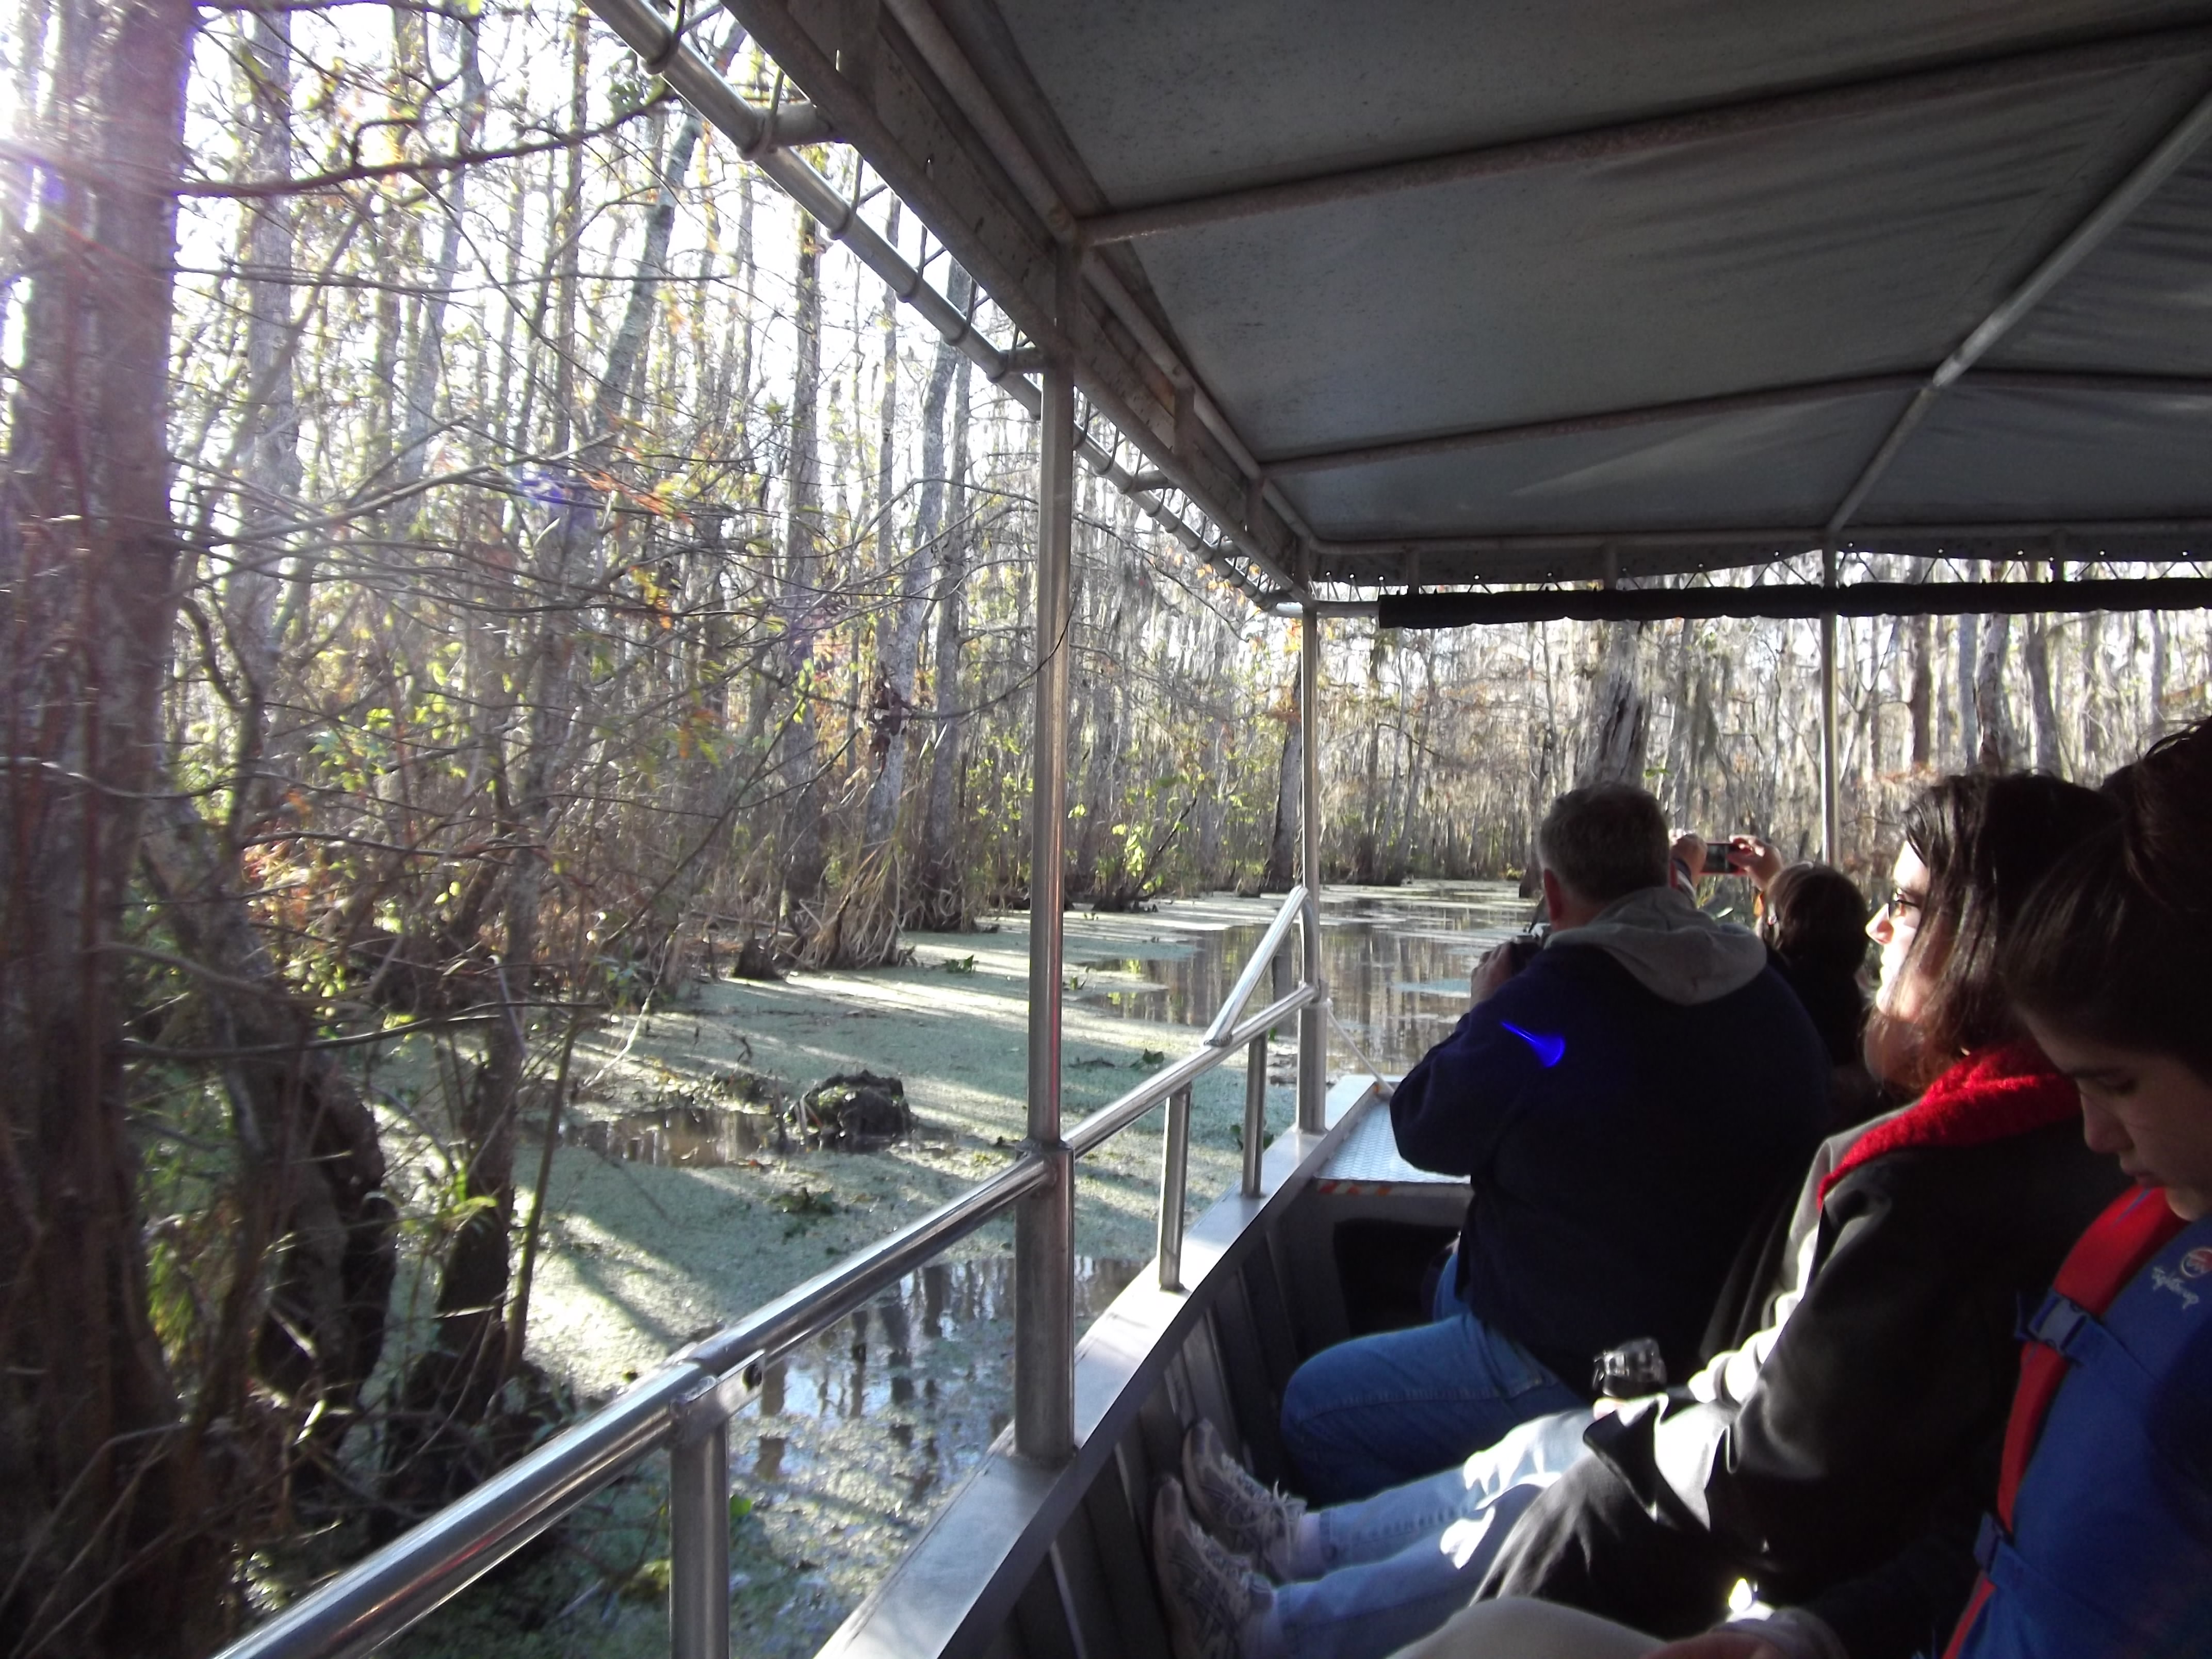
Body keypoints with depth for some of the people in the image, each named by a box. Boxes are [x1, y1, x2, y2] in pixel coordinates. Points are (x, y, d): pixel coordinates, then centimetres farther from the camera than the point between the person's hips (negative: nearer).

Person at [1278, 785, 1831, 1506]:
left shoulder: (1545, 1001, -26)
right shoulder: (1771, 993, -3)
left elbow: (1425, 1134, -11)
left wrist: (1485, 1009, 3)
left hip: (1582, 1365, -9)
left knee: (1311, 1406, 3)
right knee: (1455, 1279, 34)